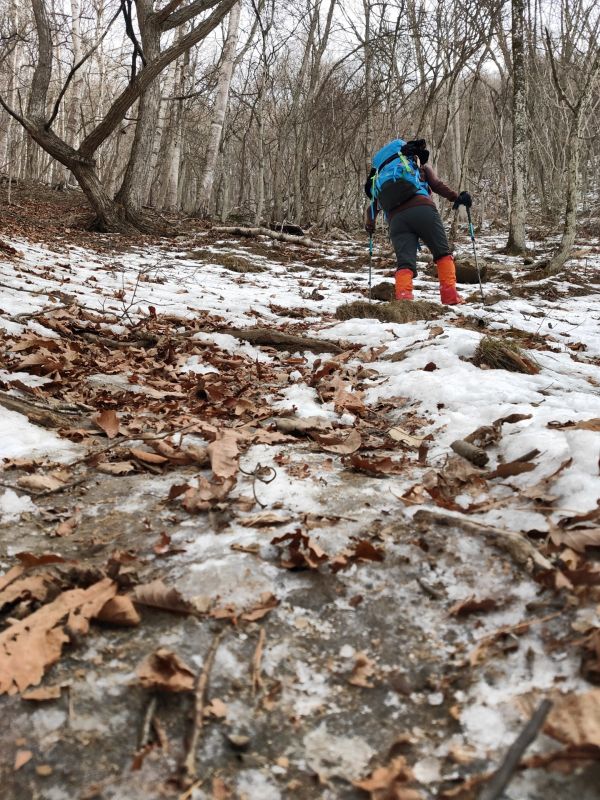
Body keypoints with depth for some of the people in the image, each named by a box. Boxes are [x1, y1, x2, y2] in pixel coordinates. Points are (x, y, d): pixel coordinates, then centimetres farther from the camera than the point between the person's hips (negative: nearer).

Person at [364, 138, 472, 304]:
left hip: (396, 219, 3)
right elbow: (436, 185, 8)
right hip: (422, 209, -2)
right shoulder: (420, 164, 26)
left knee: (405, 262, 1)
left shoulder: (382, 172, 35)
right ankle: (450, 295, -3)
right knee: (443, 253, 9)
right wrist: (457, 197, 12)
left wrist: (369, 226, 46)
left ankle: (403, 297, -24)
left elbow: (372, 208, 31)